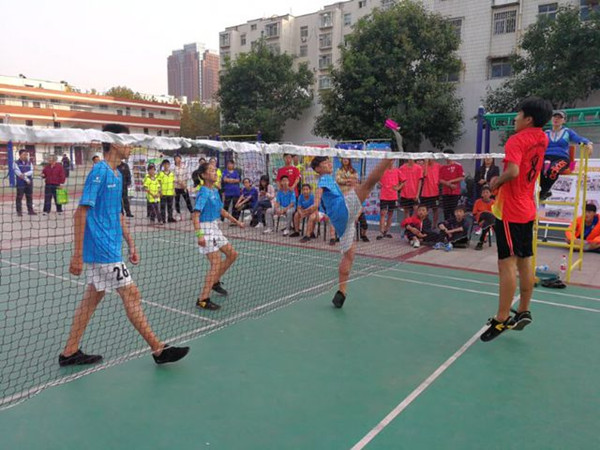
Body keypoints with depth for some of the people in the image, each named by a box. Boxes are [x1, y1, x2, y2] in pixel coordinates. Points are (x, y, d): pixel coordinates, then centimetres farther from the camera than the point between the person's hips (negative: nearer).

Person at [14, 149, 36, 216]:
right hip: (20, 184, -4)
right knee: (19, 198, -1)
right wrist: (26, 179, -15)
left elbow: (31, 172, -2)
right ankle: (19, 211, 5)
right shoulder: (16, 163, 0)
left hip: (29, 183, 4)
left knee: (30, 197, 7)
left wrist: (24, 174, -20)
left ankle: (30, 210, 14)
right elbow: (18, 172, -10)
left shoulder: (29, 163, 12)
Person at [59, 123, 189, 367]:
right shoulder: (99, 172, -13)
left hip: (110, 248, 9)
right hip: (102, 250, -9)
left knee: (92, 297, 14)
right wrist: (77, 254, -18)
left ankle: (70, 352, 25)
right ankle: (158, 349, 5)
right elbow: (81, 212, -16)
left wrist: (130, 244, 19)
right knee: (131, 295, -4)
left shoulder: (117, 175, 14)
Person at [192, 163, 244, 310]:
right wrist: (199, 235, -35)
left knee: (232, 254, 16)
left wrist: (236, 221, 26)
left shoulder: (215, 191, 9)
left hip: (216, 228, 9)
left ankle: (215, 282, 31)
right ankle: (203, 300, -4)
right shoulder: (203, 193, -18)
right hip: (206, 229, -9)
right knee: (216, 264, -10)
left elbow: (221, 210, 23)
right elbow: (195, 215, -26)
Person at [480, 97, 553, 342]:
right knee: (524, 261, 14)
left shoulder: (516, 140, -14)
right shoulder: (542, 139, 9)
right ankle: (523, 312, 25)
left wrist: (496, 183, -12)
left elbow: (513, 171, -28)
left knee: (507, 263, -7)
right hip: (528, 209, 9)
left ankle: (501, 320, -3)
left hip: (509, 210, -9)